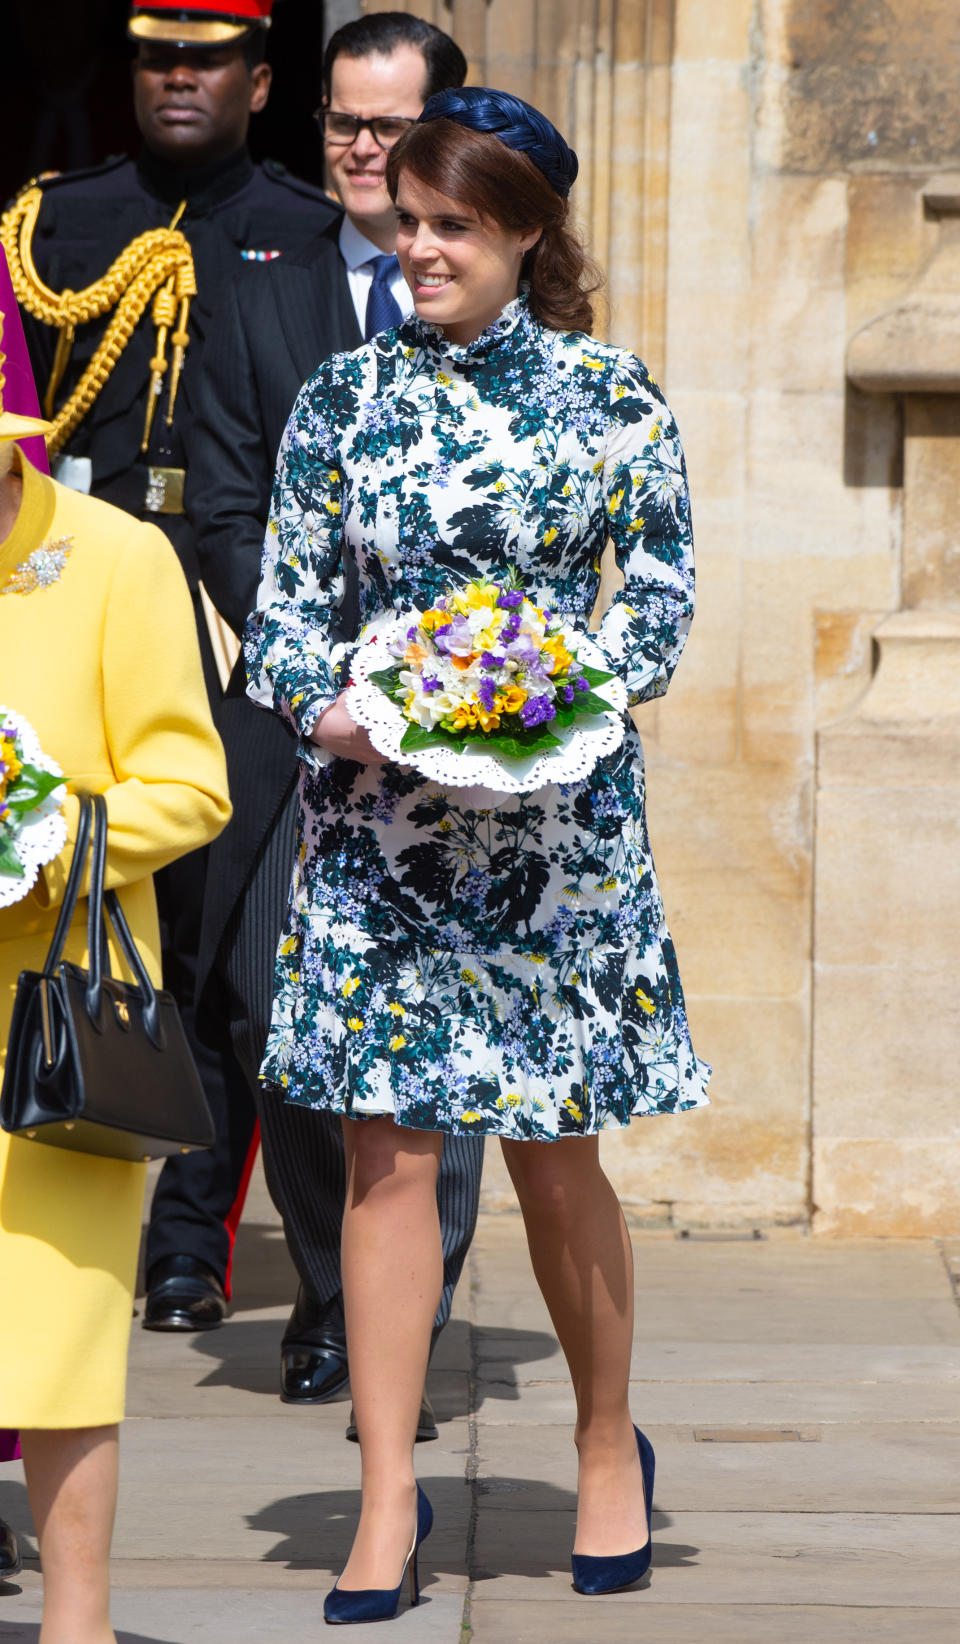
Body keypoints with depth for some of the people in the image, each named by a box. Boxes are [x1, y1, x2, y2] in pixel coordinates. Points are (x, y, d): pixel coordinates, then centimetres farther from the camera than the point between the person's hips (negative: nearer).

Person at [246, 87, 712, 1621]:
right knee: (388, 1149, -1)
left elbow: (659, 602, 1)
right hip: (375, 819, 1)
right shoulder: (343, 399, 6)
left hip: (557, 817, -1)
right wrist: (331, 707, -14)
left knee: (555, 1150, 5)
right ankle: (388, 1505, 3)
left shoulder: (612, 398, 2)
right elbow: (282, 607, 6)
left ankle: (610, 1448, 27)